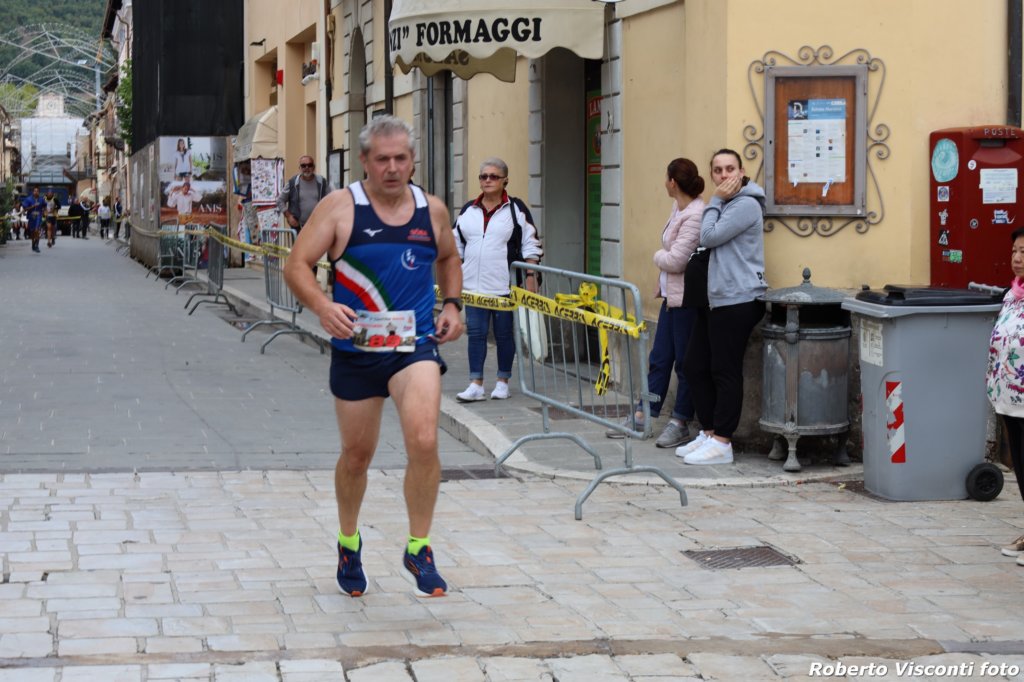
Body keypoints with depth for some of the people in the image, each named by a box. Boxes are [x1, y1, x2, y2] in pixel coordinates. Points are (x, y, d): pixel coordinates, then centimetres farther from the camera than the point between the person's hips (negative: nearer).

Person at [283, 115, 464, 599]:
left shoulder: (432, 210, 5)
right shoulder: (340, 207, -6)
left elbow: (448, 258, 24)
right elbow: (296, 266, -9)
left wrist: (453, 304, 8)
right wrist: (323, 307, -27)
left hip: (415, 344, 1)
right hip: (355, 347, -1)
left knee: (424, 441, -20)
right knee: (357, 454, 12)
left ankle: (418, 549, -4)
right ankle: (349, 543, 38)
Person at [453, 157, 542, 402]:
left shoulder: (517, 209, 1)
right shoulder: (468, 211, 12)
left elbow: (530, 246, 0)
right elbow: (457, 247, 17)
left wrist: (530, 276, -6)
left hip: (505, 286, -3)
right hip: (474, 285, 3)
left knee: (504, 334, 5)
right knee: (475, 333, -1)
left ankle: (502, 382, 15)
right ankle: (476, 385, 0)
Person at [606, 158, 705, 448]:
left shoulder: (695, 216, -20)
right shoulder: (678, 207, 10)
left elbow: (675, 260, -23)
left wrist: (658, 255, -5)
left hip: (687, 300, -10)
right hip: (671, 295, 10)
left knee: (685, 362, 1)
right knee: (659, 358, 14)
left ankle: (680, 424, 10)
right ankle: (641, 417, 21)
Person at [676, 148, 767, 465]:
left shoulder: (745, 205, -11)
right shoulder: (725, 206, 19)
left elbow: (709, 237, -14)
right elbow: (709, 241, 17)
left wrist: (715, 201, -7)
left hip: (738, 301, -10)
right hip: (715, 299, 10)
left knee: (725, 373, -6)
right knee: (694, 367, 10)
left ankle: (722, 443, -1)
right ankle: (709, 433, 19)